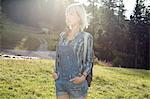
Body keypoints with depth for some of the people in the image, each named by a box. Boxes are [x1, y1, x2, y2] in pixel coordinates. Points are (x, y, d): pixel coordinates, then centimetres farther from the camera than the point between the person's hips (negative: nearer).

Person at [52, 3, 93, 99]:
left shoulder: (86, 37, -3)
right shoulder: (62, 35, 9)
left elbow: (89, 60, 0)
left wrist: (84, 76, -14)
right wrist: (55, 71, 3)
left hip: (76, 82, -4)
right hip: (60, 81, 4)